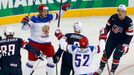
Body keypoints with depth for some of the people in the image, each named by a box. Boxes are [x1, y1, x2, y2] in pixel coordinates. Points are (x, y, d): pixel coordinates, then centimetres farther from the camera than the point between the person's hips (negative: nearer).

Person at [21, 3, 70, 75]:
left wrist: (63, 9, 7)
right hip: (34, 43, -5)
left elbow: (57, 16, 18)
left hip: (46, 43, 5)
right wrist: (25, 22, -42)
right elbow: (24, 28, -22)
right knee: (31, 60, 3)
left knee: (51, 59, 6)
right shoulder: (34, 19, -19)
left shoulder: (49, 17, -1)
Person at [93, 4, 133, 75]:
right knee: (106, 54, 3)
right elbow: (107, 27, 5)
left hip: (121, 42, -3)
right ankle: (100, 69, 17)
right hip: (111, 39, 3)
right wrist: (103, 35, -4)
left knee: (116, 56, -10)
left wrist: (125, 46, -19)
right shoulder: (113, 17, -12)